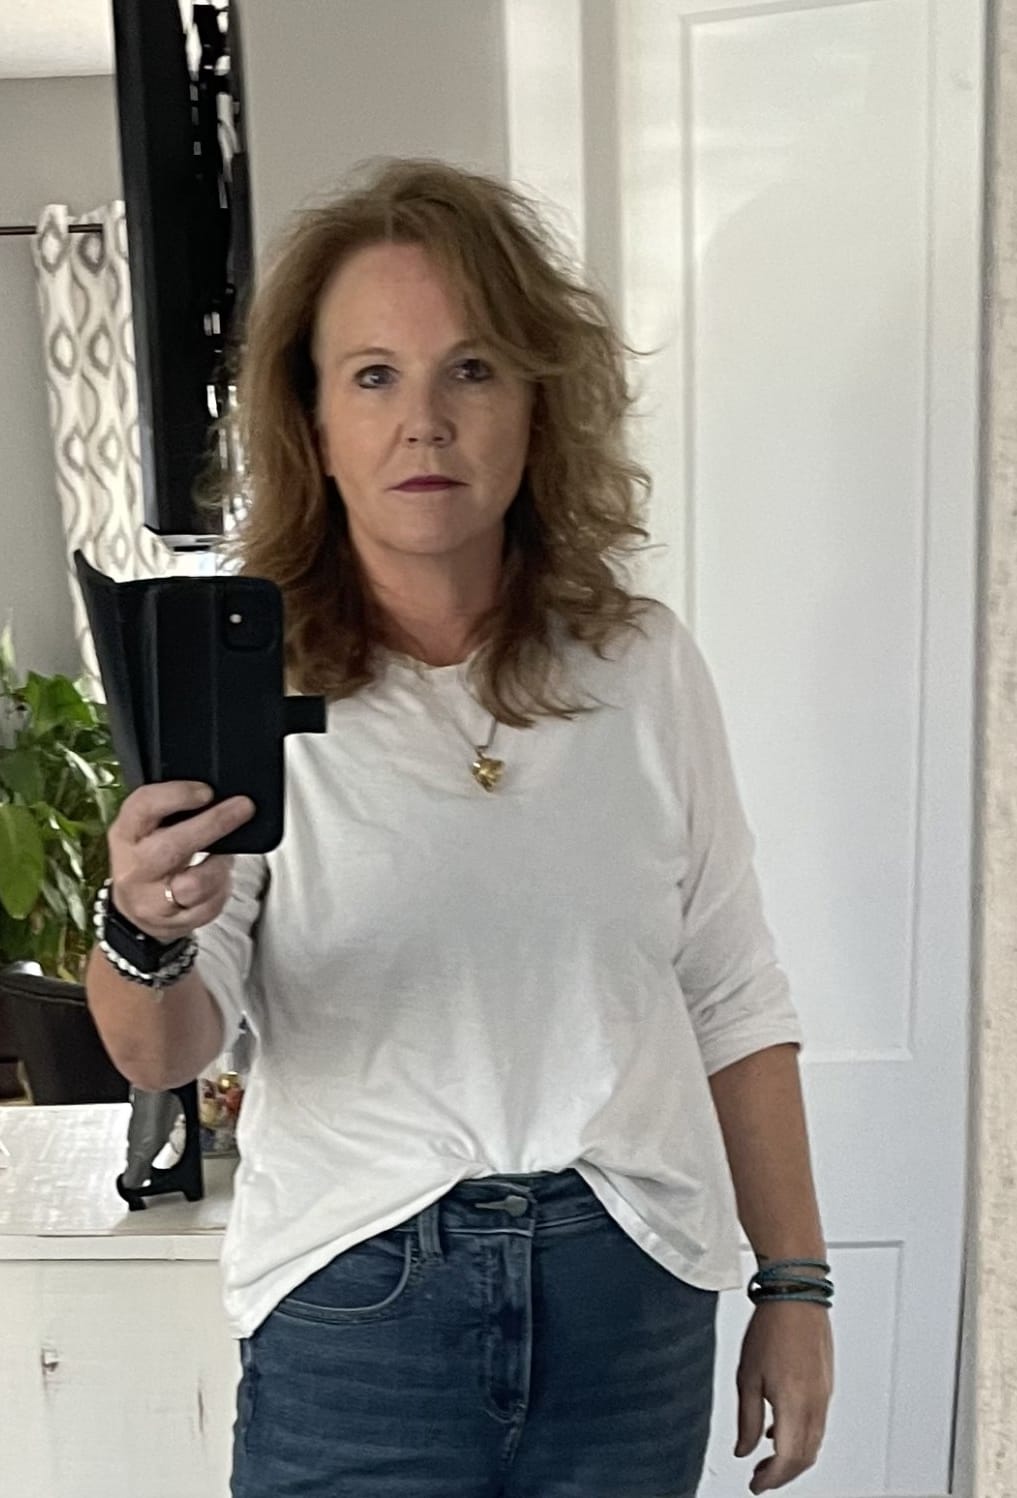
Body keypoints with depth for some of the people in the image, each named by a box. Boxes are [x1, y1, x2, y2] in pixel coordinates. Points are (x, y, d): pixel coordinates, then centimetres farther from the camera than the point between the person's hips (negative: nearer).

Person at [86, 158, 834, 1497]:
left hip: (634, 1291, 2)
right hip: (355, 1299, -2)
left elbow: (734, 999, 4)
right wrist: (146, 934, -36)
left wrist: (794, 1285, 6)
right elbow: (163, 1053, -14)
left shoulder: (643, 664, -2)